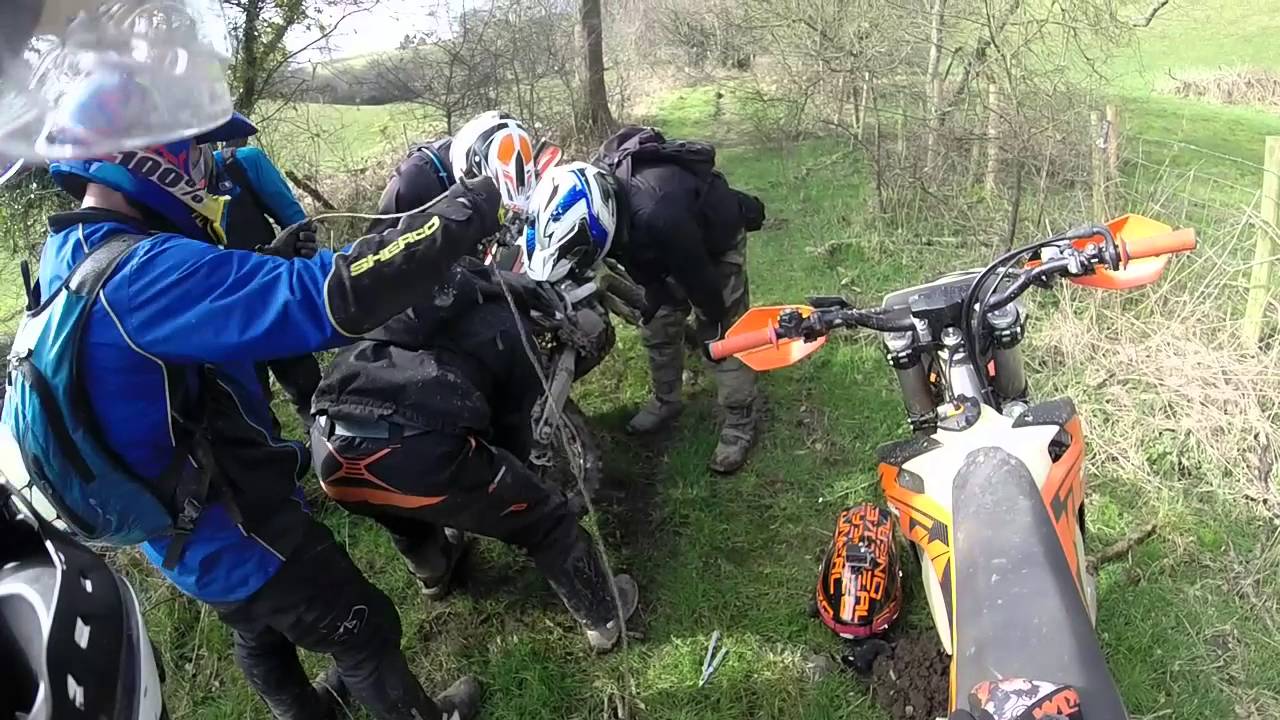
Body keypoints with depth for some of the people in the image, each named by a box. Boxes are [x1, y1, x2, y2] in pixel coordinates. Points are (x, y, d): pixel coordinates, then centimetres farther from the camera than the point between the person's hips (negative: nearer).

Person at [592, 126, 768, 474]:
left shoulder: (656, 214, -48)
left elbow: (697, 274, -30)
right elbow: (634, 256, -4)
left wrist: (713, 320, -14)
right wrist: (654, 300, 0)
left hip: (716, 240, -7)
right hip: (667, 248, 7)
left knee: (723, 334, -7)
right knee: (657, 326, 9)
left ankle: (741, 422, 4)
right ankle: (666, 401, 28)